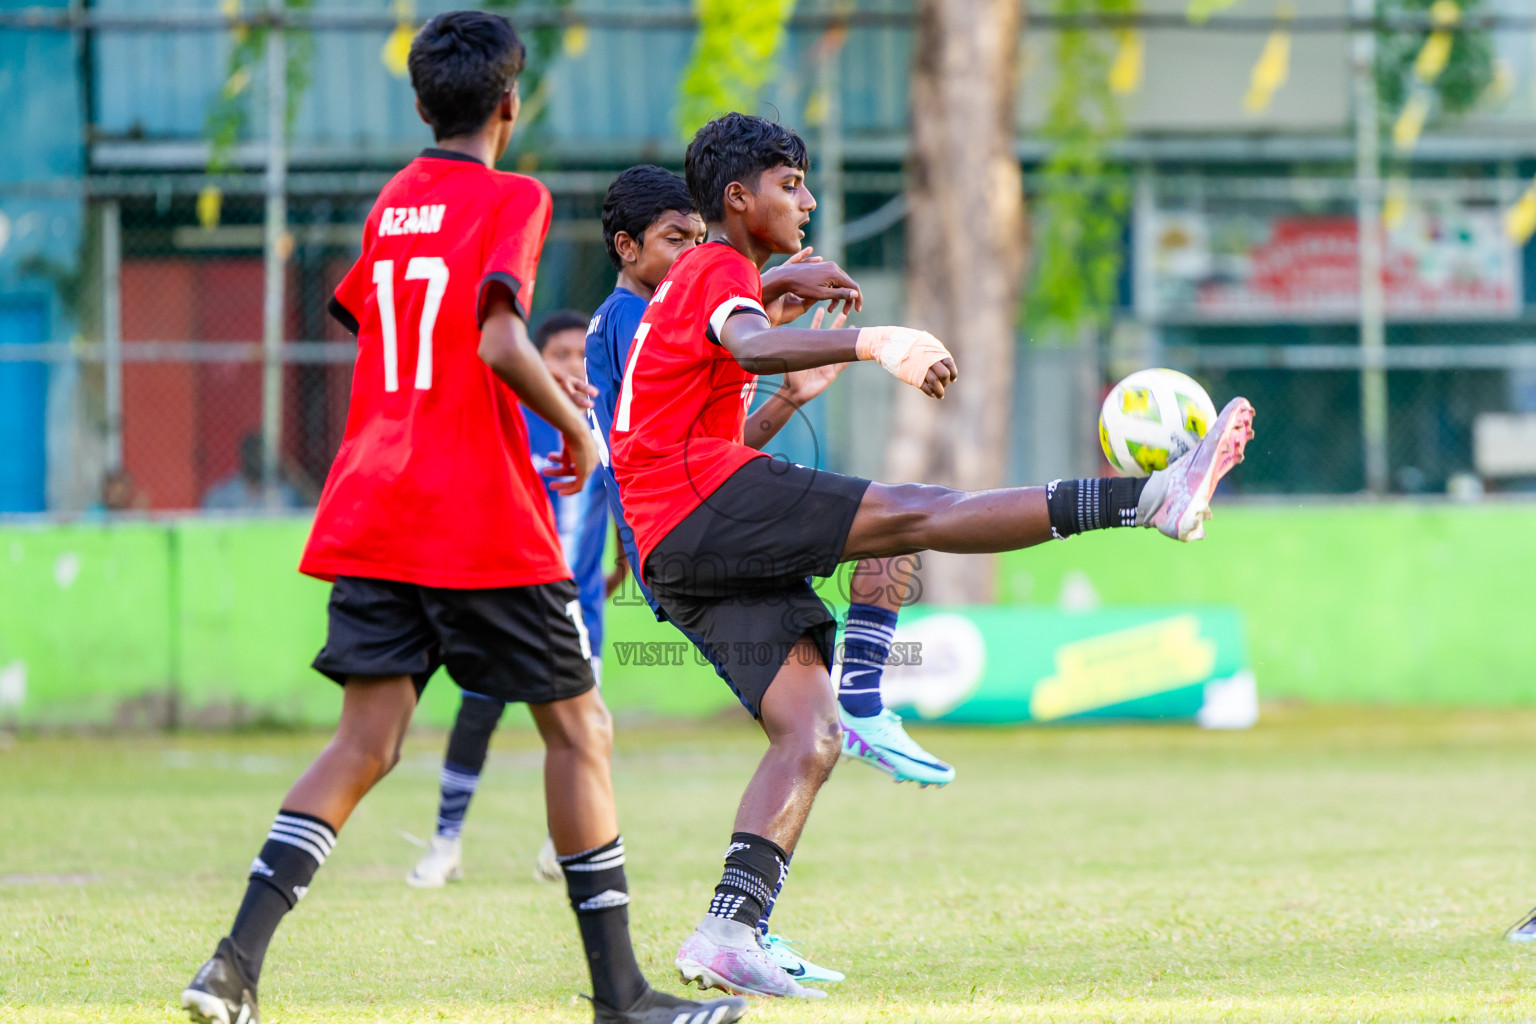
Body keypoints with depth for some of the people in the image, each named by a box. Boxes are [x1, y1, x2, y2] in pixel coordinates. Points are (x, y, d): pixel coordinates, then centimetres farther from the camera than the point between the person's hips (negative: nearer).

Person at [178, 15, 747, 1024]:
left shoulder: (389, 205, 14)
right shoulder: (513, 199, -7)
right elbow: (498, 342, -21)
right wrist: (576, 427, -6)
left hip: (370, 515, 6)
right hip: (485, 523, -6)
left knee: (364, 743, 4)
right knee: (578, 730, 6)